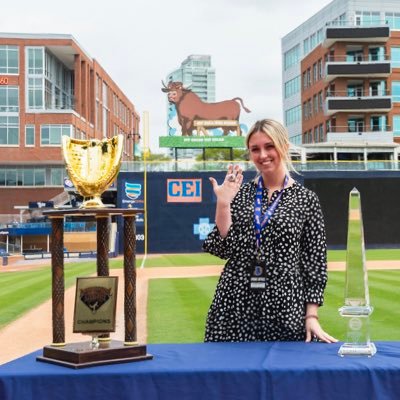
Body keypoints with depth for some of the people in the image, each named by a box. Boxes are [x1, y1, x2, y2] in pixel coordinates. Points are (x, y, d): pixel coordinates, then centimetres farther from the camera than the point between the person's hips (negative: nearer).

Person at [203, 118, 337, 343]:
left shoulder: (306, 199, 2)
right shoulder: (239, 193, 7)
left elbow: (315, 262, 1)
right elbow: (222, 249, 1)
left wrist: (312, 316, -4)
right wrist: (223, 203, -9)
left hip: (285, 308, -1)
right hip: (235, 307, 2)